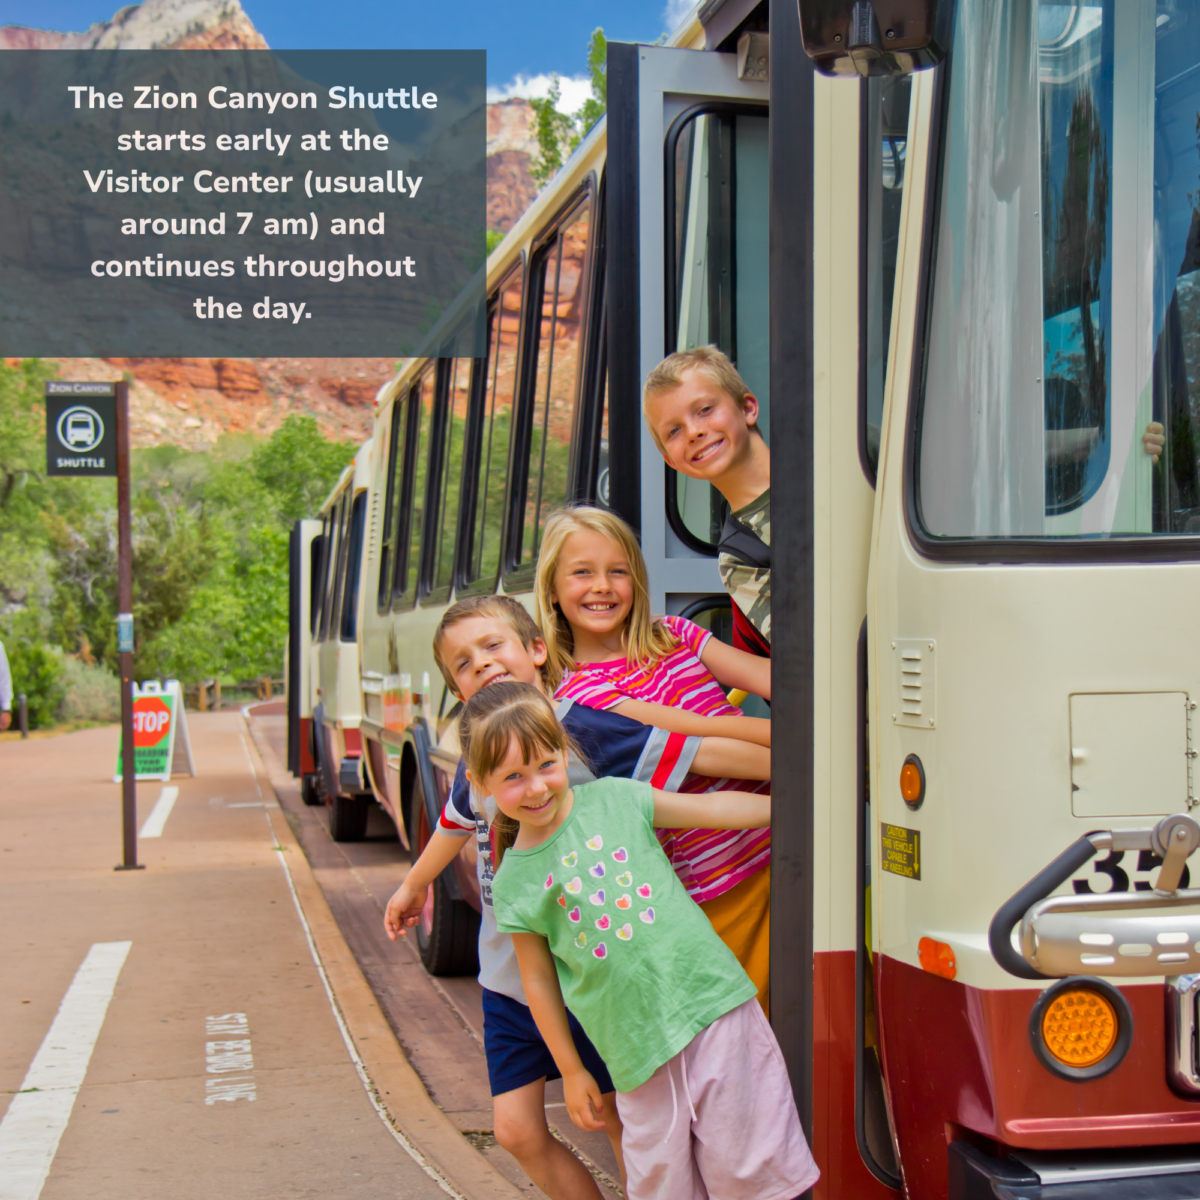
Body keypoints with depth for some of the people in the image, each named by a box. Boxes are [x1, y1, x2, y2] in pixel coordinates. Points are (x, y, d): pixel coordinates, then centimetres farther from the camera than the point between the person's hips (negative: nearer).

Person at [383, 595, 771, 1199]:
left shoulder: (582, 728, -18)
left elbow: (696, 751, -23)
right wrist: (414, 885, 40)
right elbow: (456, 824, 23)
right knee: (518, 1131, 7)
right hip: (508, 975, 6)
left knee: (618, 1119, 7)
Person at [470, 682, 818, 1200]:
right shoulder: (514, 883, 2)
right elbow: (539, 981, 9)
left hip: (712, 998, 0)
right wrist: (570, 1071, 12)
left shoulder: (614, 798, 1)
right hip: (636, 1043, 0)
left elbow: (714, 808, 8)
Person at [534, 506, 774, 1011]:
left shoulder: (673, 636, 12)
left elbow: (762, 674, -4)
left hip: (776, 843, 4)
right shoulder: (577, 696, -6)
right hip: (712, 889, -4)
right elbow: (696, 730, -18)